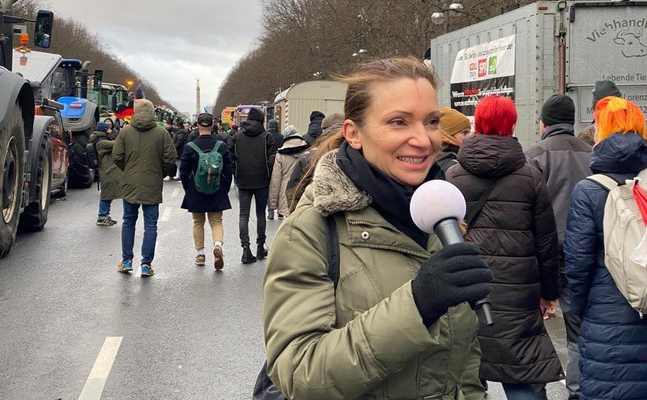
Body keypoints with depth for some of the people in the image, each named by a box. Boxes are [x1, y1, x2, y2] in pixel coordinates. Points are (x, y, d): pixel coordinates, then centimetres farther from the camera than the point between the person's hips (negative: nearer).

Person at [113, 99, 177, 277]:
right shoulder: (162, 133, -5)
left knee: (128, 222, 15)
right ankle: (146, 264, 3)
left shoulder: (125, 131, -2)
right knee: (150, 225, 4)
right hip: (152, 187, -1)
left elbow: (117, 157, -1)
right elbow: (170, 159, -6)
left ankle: (127, 261, 18)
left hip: (130, 185, 1)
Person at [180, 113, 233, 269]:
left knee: (198, 222, 14)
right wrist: (225, 189, 10)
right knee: (216, 221, 9)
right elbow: (228, 170, -2)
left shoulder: (190, 147, -9)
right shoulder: (222, 146, -5)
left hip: (195, 192, 0)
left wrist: (188, 189, 10)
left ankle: (200, 254, 18)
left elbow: (184, 172, -4)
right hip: (217, 192, 0)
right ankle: (218, 245, -17)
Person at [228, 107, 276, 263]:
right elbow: (271, 160, -7)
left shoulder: (236, 136, 4)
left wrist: (235, 175, 12)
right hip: (262, 182, -1)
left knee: (244, 214, 3)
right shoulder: (267, 136, -3)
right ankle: (260, 247, 17)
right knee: (260, 213, 12)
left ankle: (245, 248, -9)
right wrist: (269, 178, 3)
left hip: (243, 182, 1)